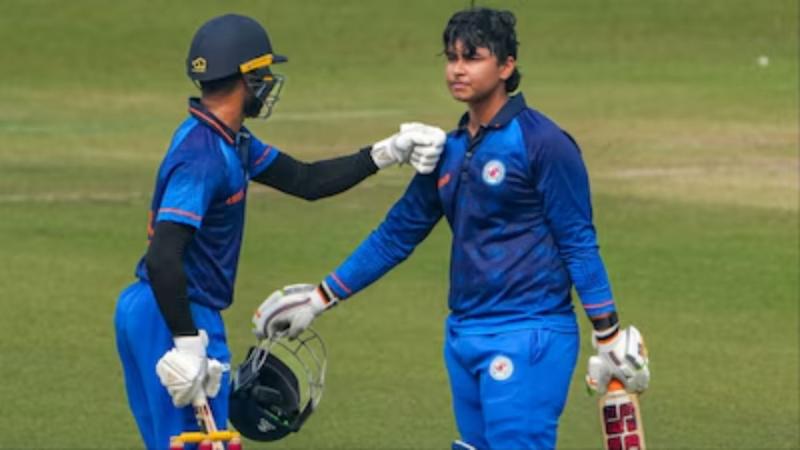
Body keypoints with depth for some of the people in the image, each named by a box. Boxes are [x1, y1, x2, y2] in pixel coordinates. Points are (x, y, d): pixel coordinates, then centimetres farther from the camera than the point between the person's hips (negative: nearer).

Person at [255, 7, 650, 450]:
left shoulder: (542, 142, -7)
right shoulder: (450, 151, 13)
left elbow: (578, 244, -8)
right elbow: (396, 235, 21)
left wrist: (609, 339, -11)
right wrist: (318, 300, 23)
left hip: (528, 337, -7)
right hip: (464, 337, 7)